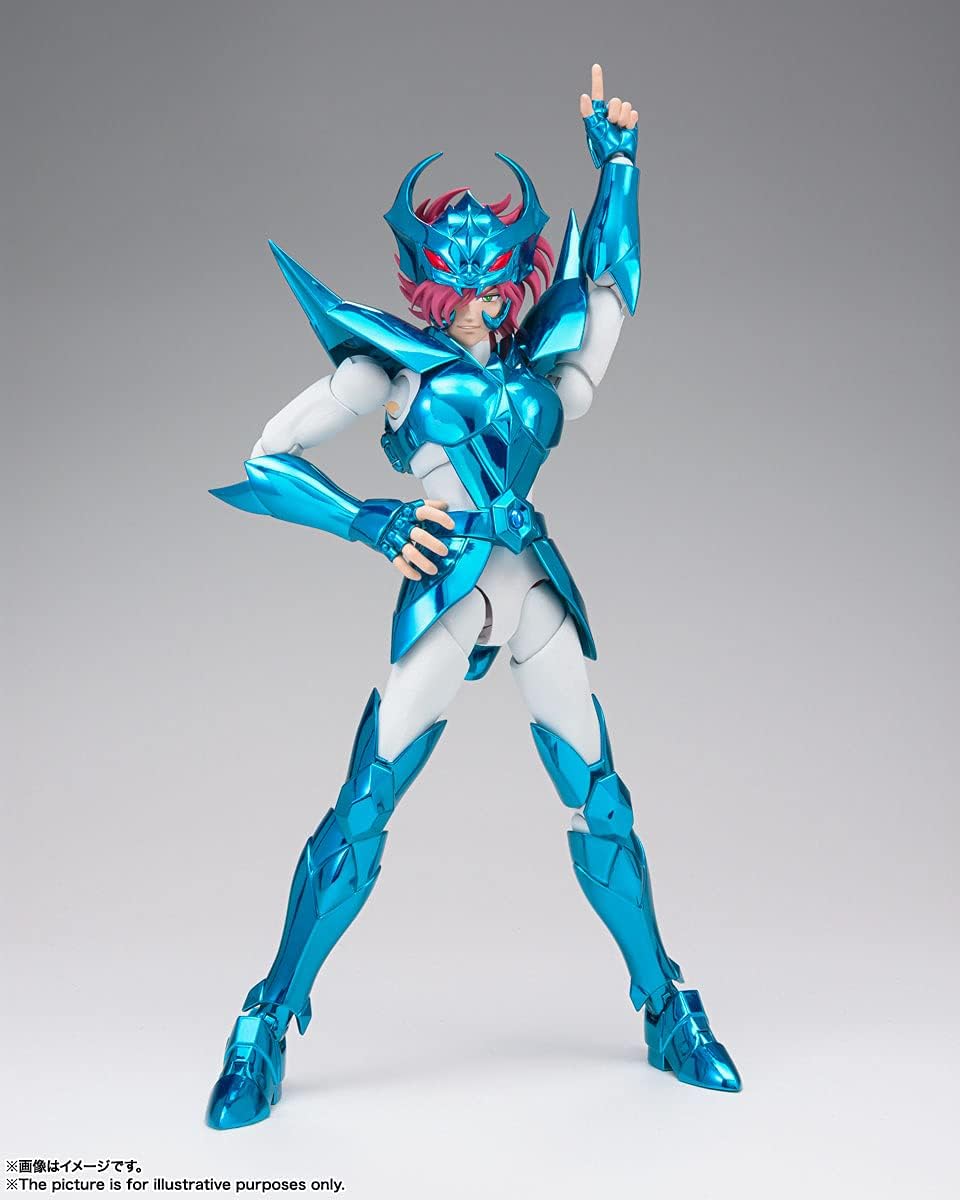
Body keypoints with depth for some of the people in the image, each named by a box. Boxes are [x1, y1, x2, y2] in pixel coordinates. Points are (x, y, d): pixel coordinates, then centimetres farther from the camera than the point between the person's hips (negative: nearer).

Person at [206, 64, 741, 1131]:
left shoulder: (541, 362, 16)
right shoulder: (392, 362, 6)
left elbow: (613, 278, 28)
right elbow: (267, 460, 1)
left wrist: (615, 154, 28)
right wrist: (372, 524, -10)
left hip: (538, 592, 4)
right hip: (444, 597, -4)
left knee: (601, 806, 7)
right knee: (359, 819, -6)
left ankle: (668, 1014, 24)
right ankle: (264, 1032, 10)